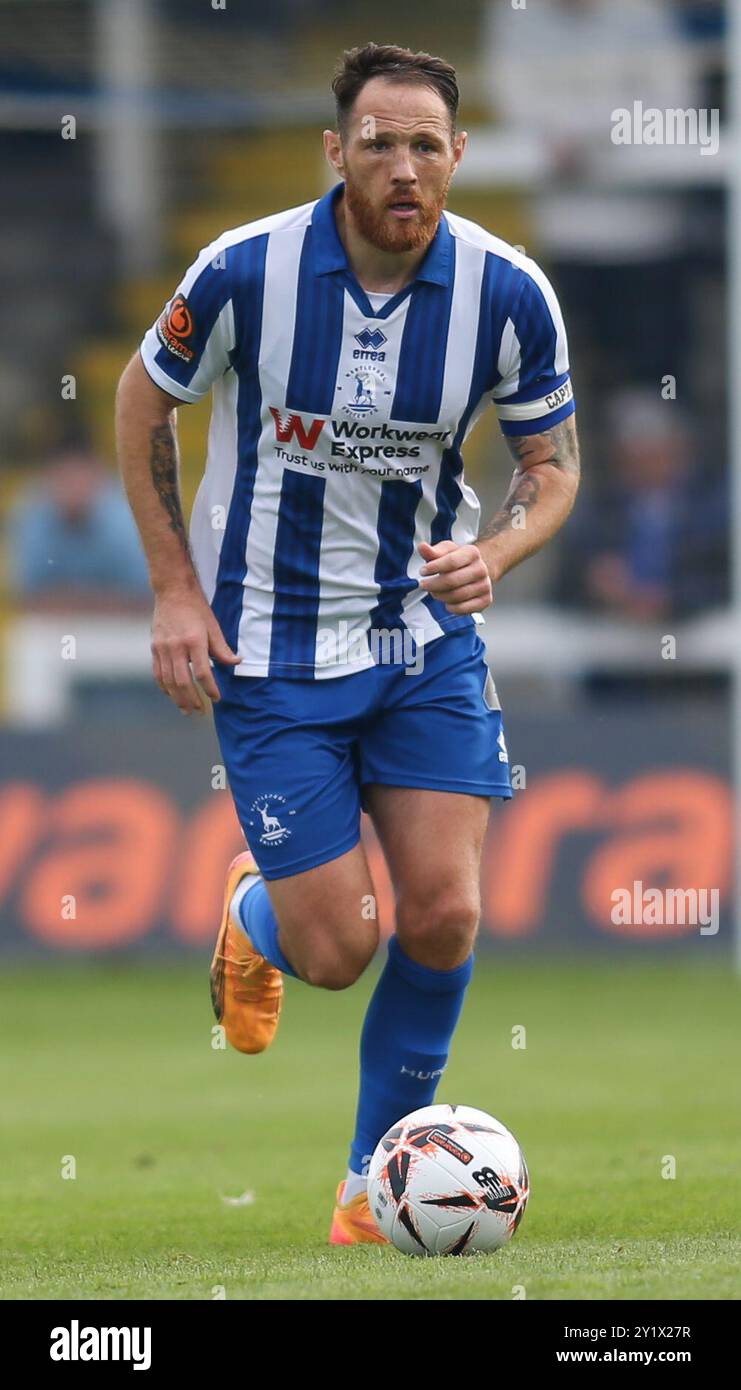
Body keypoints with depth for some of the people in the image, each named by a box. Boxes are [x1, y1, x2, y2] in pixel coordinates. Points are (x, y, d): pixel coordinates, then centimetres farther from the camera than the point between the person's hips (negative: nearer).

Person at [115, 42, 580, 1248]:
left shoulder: (508, 293, -12)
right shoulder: (246, 273, -17)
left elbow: (554, 467, 1)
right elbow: (143, 403, 1)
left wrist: (495, 553, -21)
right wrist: (175, 589, -5)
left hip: (426, 630, 2)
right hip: (272, 645, -2)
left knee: (443, 916, -7)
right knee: (337, 951, -6)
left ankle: (377, 1179, 13)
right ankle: (252, 914, 33)